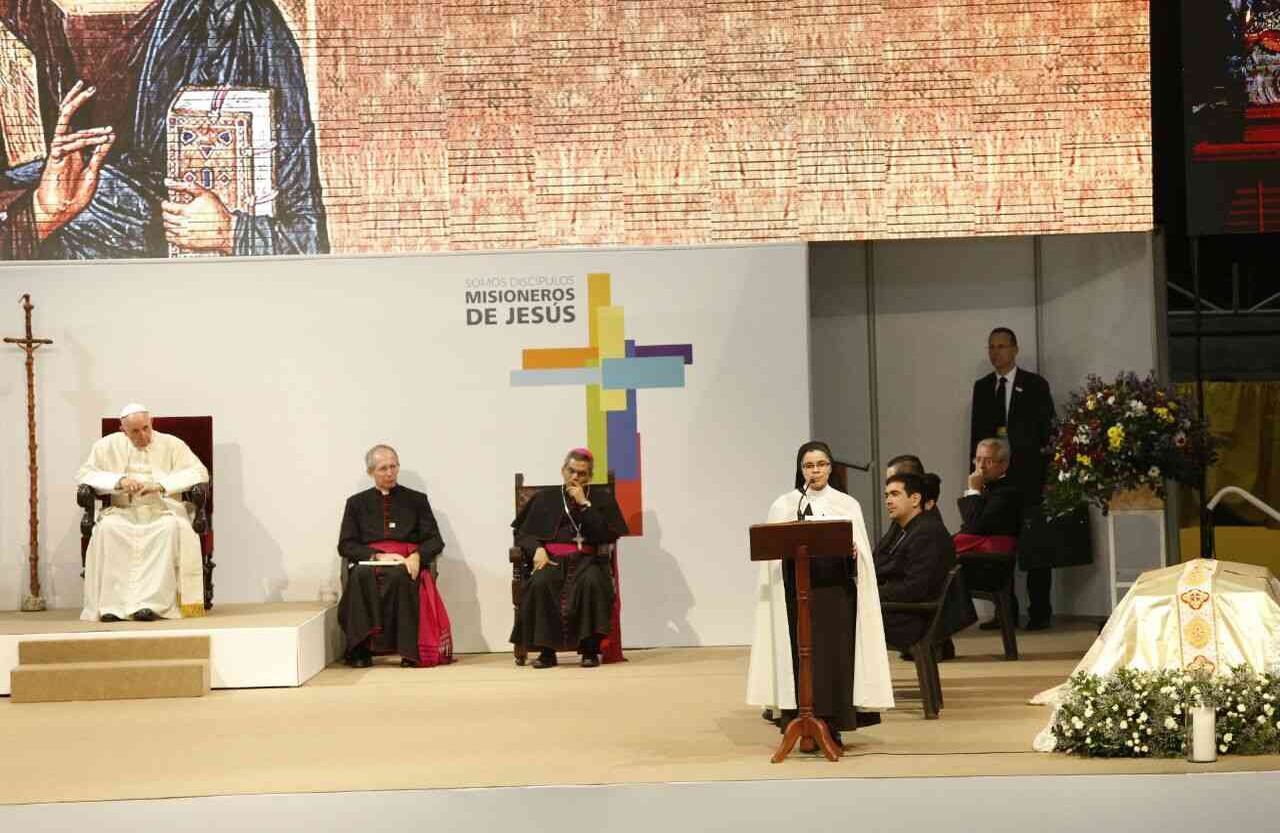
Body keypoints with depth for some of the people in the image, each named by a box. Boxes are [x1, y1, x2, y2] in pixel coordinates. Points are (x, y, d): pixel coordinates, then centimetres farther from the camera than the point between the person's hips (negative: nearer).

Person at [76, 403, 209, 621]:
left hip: (164, 508, -1)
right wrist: (119, 481, -10)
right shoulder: (108, 446, 12)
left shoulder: (171, 444, 8)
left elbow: (200, 472, -1)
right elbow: (83, 474, 6)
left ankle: (151, 602, -39)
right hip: (124, 511, 1)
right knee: (107, 527, -33)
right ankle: (111, 604, -34)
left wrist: (161, 485, -14)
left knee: (172, 526, -36)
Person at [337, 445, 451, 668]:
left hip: (406, 565, -1)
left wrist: (416, 557, -13)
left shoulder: (416, 500, 17)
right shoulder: (357, 503, 17)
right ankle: (360, 649, -35)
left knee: (399, 576, -38)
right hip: (368, 564, 1)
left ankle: (409, 650, -38)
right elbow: (345, 545, 7)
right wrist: (377, 556, -11)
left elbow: (435, 541, 9)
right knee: (361, 576, -37)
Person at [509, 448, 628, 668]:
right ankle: (546, 650, -27)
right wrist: (537, 549, -6)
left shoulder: (602, 498, 15)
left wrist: (584, 505, -4)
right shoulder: (545, 498, 19)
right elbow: (522, 532, 16)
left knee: (592, 582, -37)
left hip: (588, 559, -1)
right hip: (552, 559, 1)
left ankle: (590, 649, -27)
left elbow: (609, 535, -1)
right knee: (539, 584, -34)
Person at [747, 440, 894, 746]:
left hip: (836, 589, 0)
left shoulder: (848, 505, 8)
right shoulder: (783, 506, 7)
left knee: (835, 654, -2)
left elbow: (860, 553, 5)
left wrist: (853, 552, -16)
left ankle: (832, 725, 5)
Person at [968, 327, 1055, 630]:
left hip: (1028, 479, -4)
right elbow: (976, 433, 14)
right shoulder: (982, 387, 14)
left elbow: (1047, 431, -1)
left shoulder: (1035, 385, 2)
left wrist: (1046, 476, -8)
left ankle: (1039, 612, 3)